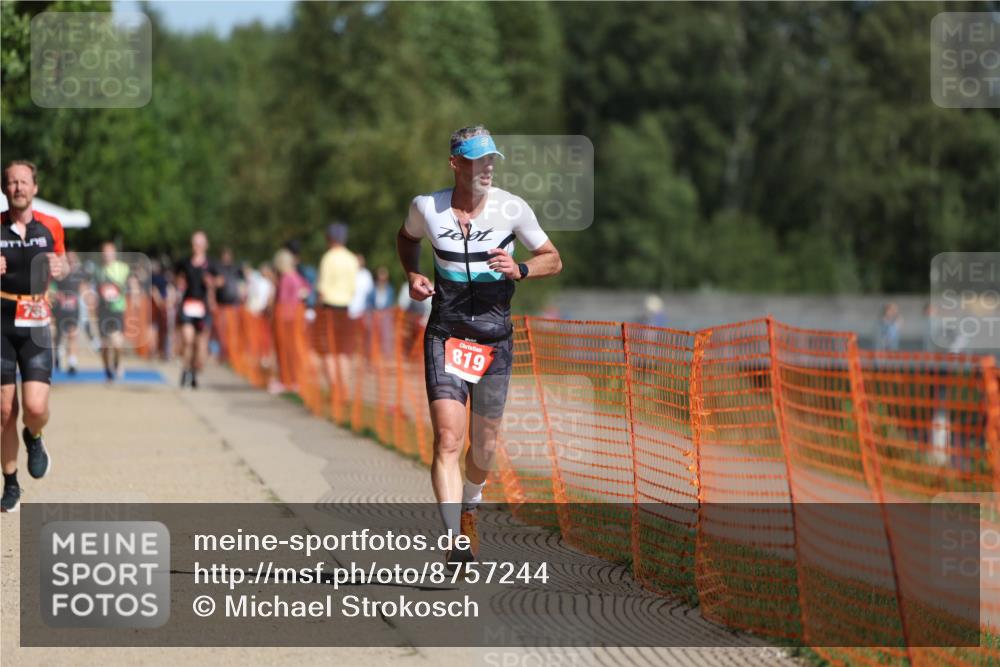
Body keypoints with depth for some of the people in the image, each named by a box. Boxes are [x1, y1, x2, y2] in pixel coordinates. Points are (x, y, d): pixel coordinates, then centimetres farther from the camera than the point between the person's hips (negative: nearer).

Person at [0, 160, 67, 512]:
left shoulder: (51, 227, 4)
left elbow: (61, 263, 20)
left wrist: (59, 269, -3)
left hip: (36, 325, 0)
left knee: (35, 407, -14)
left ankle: (34, 439, 22)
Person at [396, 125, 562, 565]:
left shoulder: (512, 209, -6)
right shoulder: (426, 208, -4)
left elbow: (553, 260, 4)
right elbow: (407, 237, 20)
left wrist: (518, 270, -16)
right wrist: (412, 274, 2)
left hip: (495, 337, 1)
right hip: (445, 334, -1)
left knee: (484, 443, 10)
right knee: (448, 439, -17)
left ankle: (469, 509, 41)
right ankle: (455, 541, -21)